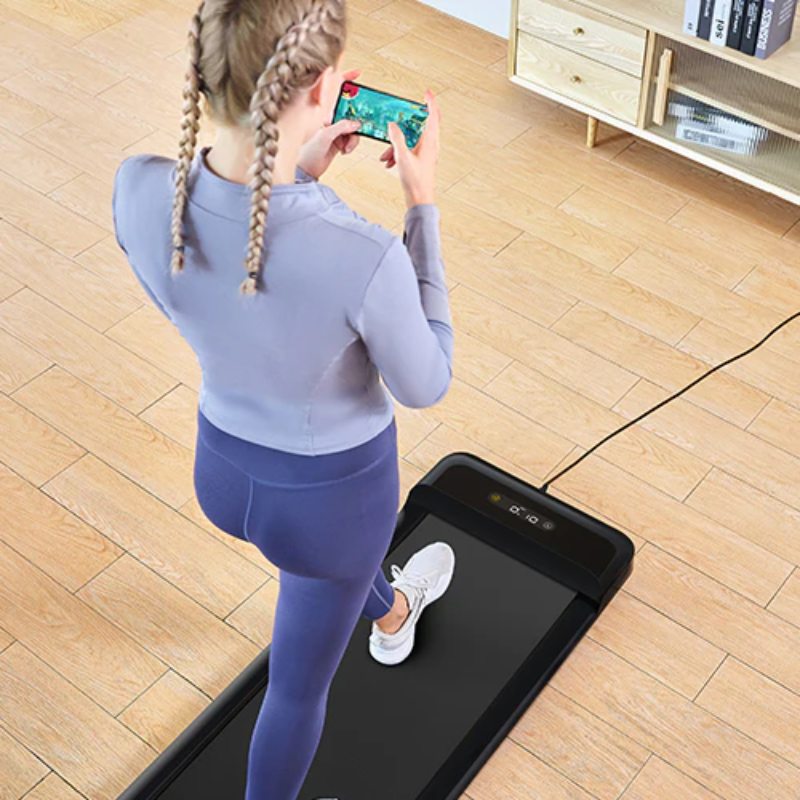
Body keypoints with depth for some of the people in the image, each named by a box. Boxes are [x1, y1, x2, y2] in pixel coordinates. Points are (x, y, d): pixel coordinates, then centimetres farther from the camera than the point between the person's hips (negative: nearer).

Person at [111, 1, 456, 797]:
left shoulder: (137, 192, -26)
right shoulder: (365, 258, -40)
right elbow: (425, 385, -17)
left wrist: (298, 173, -5)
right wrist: (422, 201, -16)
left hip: (221, 466, 6)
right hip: (331, 489, -5)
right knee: (298, 686, 23)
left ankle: (390, 614, 76)